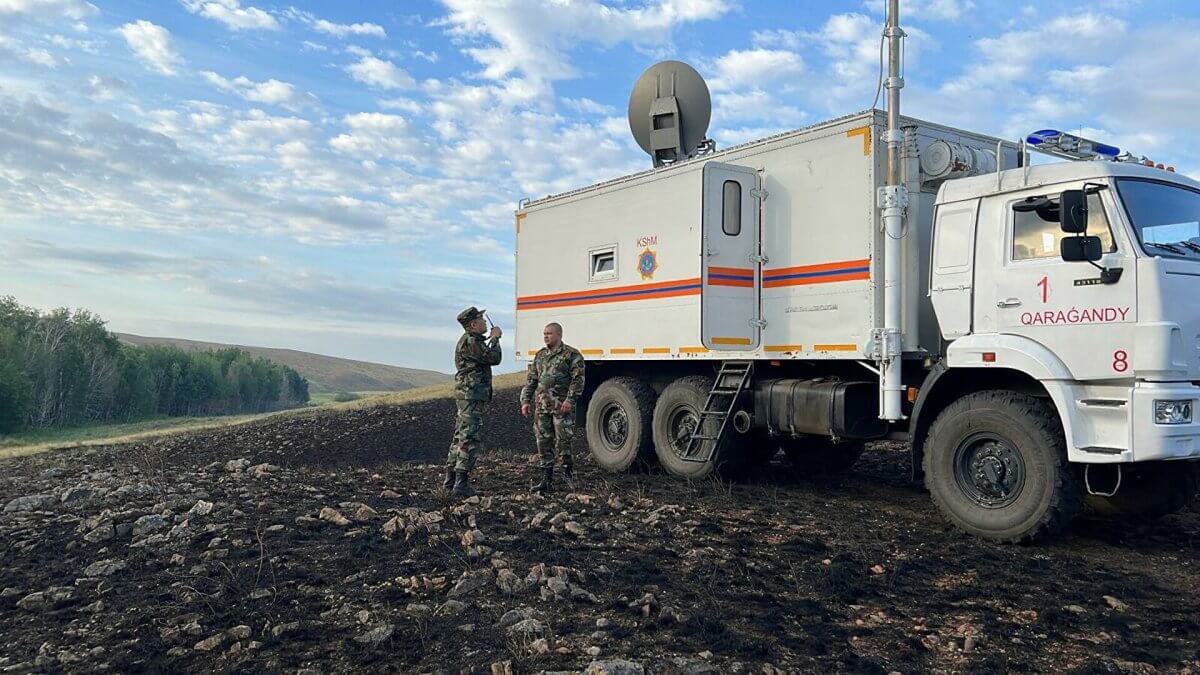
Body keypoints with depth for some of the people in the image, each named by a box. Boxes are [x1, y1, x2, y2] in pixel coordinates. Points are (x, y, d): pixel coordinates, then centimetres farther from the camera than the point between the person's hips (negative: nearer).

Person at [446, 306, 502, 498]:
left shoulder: (471, 340, 20)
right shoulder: (470, 341, -15)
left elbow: (486, 358, 26)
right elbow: (494, 358, -17)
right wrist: (495, 339, -5)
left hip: (466, 396, 11)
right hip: (471, 395, -11)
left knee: (461, 437, 15)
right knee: (471, 439, -11)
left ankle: (450, 480, 20)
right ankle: (461, 484, -12)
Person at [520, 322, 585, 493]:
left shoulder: (571, 354, -2)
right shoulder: (540, 355, 16)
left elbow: (578, 379, -8)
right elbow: (531, 380, 19)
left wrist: (570, 400, -17)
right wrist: (525, 400, 10)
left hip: (562, 406, -5)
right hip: (542, 406, 6)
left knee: (563, 441, -3)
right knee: (543, 443, 5)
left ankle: (568, 472, 17)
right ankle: (546, 479, 10)